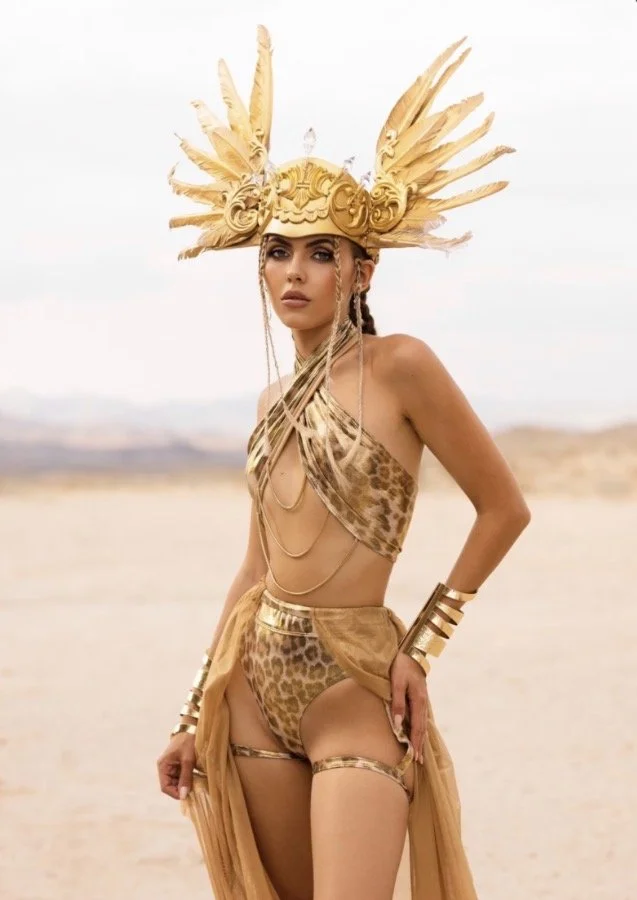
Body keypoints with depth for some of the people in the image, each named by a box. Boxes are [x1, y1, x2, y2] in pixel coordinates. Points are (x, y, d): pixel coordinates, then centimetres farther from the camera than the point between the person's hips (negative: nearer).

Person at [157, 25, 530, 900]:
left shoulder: (398, 366, -7)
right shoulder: (277, 400, 12)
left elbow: (504, 507, -4)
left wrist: (422, 643, -4)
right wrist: (195, 712, 14)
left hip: (355, 692, -6)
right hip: (257, 687, 6)